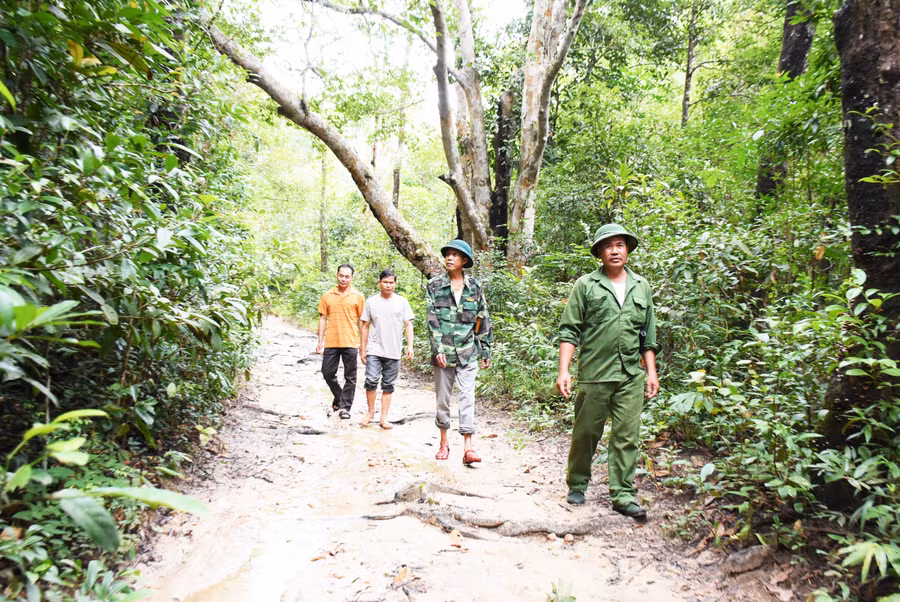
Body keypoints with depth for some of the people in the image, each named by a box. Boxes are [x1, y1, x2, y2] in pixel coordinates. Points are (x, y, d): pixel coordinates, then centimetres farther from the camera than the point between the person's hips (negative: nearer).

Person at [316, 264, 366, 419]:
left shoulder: (358, 296, 3)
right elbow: (323, 318, 10)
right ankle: (338, 396, 32)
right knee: (328, 373, 6)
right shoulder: (327, 295, 8)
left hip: (350, 343, -2)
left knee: (350, 377, 2)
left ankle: (345, 407, 12)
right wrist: (320, 341, 6)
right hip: (331, 342, 2)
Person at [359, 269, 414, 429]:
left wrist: (410, 346, -6)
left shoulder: (402, 302, 6)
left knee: (388, 385, 5)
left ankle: (383, 417, 13)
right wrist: (362, 349, 6)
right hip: (374, 350, -1)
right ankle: (371, 412, 10)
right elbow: (365, 326, 9)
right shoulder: (371, 301, 5)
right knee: (371, 381, -10)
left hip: (393, 352, 1)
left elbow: (408, 325, 5)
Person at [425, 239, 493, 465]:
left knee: (467, 397, -5)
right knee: (443, 398, 8)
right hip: (443, 352, 0)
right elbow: (432, 319, -4)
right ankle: (444, 443, 24)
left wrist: (486, 351, 9)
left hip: (468, 352, 0)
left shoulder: (475, 287, 6)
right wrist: (438, 349, -14)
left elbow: (483, 320, 11)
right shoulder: (434, 285, 2)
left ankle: (468, 448, -5)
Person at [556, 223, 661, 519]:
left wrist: (651, 372, 11)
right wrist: (563, 371, -9)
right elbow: (569, 331, -1)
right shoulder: (586, 285, 2)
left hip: (631, 376, 3)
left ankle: (623, 495, 13)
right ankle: (577, 485, 26)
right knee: (586, 433, 7)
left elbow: (648, 336, 17)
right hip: (594, 373, -2)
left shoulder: (641, 286, 13)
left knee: (626, 436, 3)